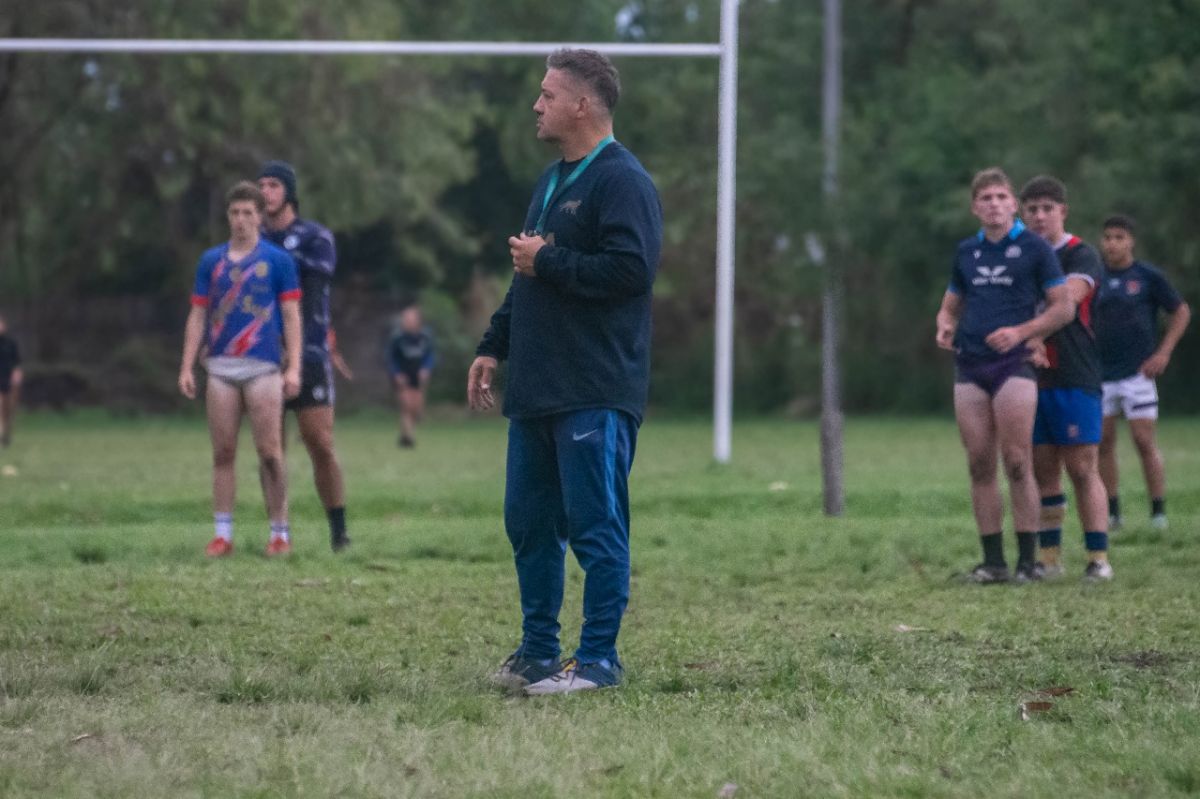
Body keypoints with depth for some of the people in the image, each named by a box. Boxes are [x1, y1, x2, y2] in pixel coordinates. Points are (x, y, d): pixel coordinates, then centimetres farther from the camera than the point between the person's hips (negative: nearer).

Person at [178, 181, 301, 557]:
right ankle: (223, 533, 7)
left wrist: (293, 368, -8)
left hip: (263, 367, -3)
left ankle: (280, 532, 4)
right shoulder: (210, 261, 11)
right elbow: (198, 316, 12)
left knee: (269, 453, -4)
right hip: (221, 368, 3)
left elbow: (291, 316, 0)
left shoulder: (277, 260, 2)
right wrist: (186, 367, 4)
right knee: (223, 453, 3)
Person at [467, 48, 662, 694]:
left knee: (595, 528, -5)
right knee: (528, 523, 12)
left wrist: (547, 262, -14)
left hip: (595, 396, -10)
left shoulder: (622, 181, -10)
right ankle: (537, 652, 20)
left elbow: (630, 269, -23)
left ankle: (598, 659, -1)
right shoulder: (551, 181, 20)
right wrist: (494, 347, 21)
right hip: (537, 391, 10)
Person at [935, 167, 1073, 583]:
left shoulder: (1034, 248, 1)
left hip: (1013, 365, -5)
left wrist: (1021, 332, -14)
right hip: (969, 366, 5)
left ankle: (1028, 559, -4)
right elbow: (950, 305, 24)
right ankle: (993, 561, 6)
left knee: (1017, 464, -9)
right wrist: (945, 327, 0)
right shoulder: (965, 251, 15)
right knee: (980, 466, 2)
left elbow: (1064, 307, -1)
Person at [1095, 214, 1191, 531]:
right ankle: (1112, 513, 12)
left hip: (1137, 372, -3)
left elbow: (1181, 312, 5)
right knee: (1103, 442, 3)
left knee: (1145, 440, -7)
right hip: (1101, 374, 4)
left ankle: (1159, 513, 0)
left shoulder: (1148, 276, -2)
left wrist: (1163, 353, -4)